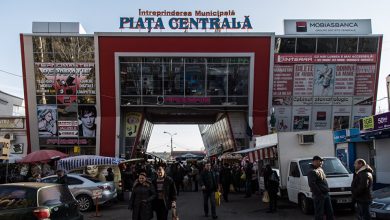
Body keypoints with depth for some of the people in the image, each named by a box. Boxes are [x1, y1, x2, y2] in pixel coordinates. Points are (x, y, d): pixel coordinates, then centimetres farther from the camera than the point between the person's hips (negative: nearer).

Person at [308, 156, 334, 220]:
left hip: (326, 194, 10)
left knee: (330, 212, 17)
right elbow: (311, 184, -26)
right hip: (319, 196, -10)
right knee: (319, 214, -2)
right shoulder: (312, 172, -16)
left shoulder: (320, 169, 15)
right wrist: (319, 192, -23)